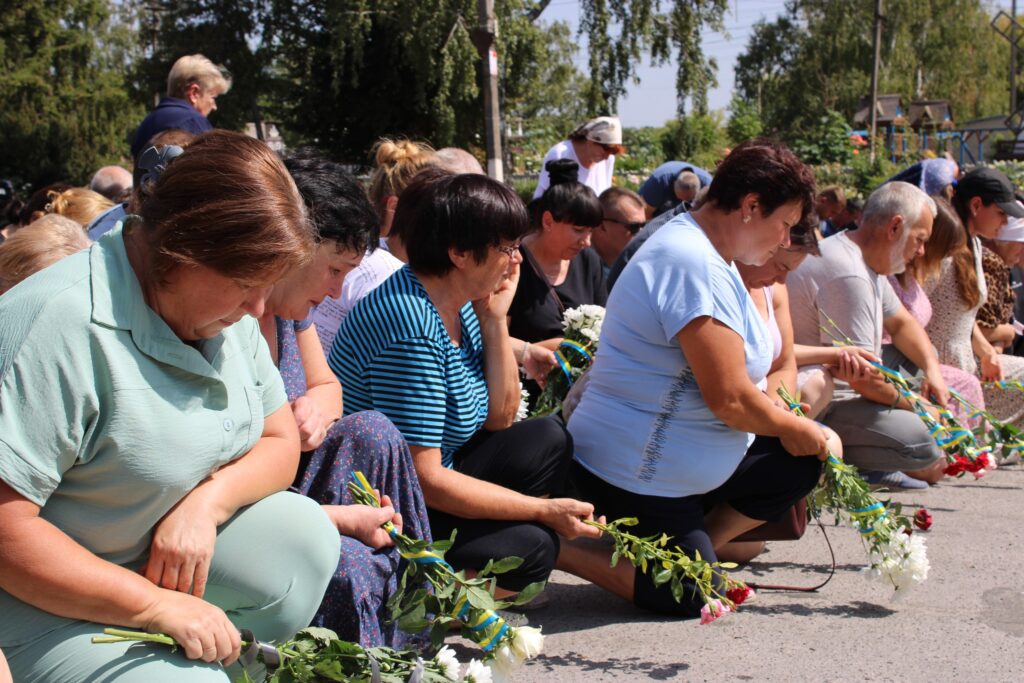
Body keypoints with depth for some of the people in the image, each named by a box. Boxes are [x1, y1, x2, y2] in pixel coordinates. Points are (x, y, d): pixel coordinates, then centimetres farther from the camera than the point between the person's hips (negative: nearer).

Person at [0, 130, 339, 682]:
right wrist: (159, 606, -26)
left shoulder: (227, 309, -2)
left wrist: (207, 502, -17)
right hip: (52, 595, -7)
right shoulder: (61, 325, -29)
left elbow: (281, 440, 5)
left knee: (307, 536, -11)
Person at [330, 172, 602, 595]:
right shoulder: (412, 329, -28)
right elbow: (423, 476, -27)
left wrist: (495, 319, -5)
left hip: (428, 477, 10)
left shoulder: (461, 304, 1)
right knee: (530, 548, -19)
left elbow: (498, 419, 6)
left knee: (547, 441, 8)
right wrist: (544, 509, -19)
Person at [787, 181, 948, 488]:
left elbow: (901, 322, 23)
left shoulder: (868, 263, 11)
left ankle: (869, 466, 6)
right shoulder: (848, 277, -24)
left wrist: (933, 370, 6)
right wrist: (913, 406, -8)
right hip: (814, 405, -11)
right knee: (921, 442, -24)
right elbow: (863, 378, -24)